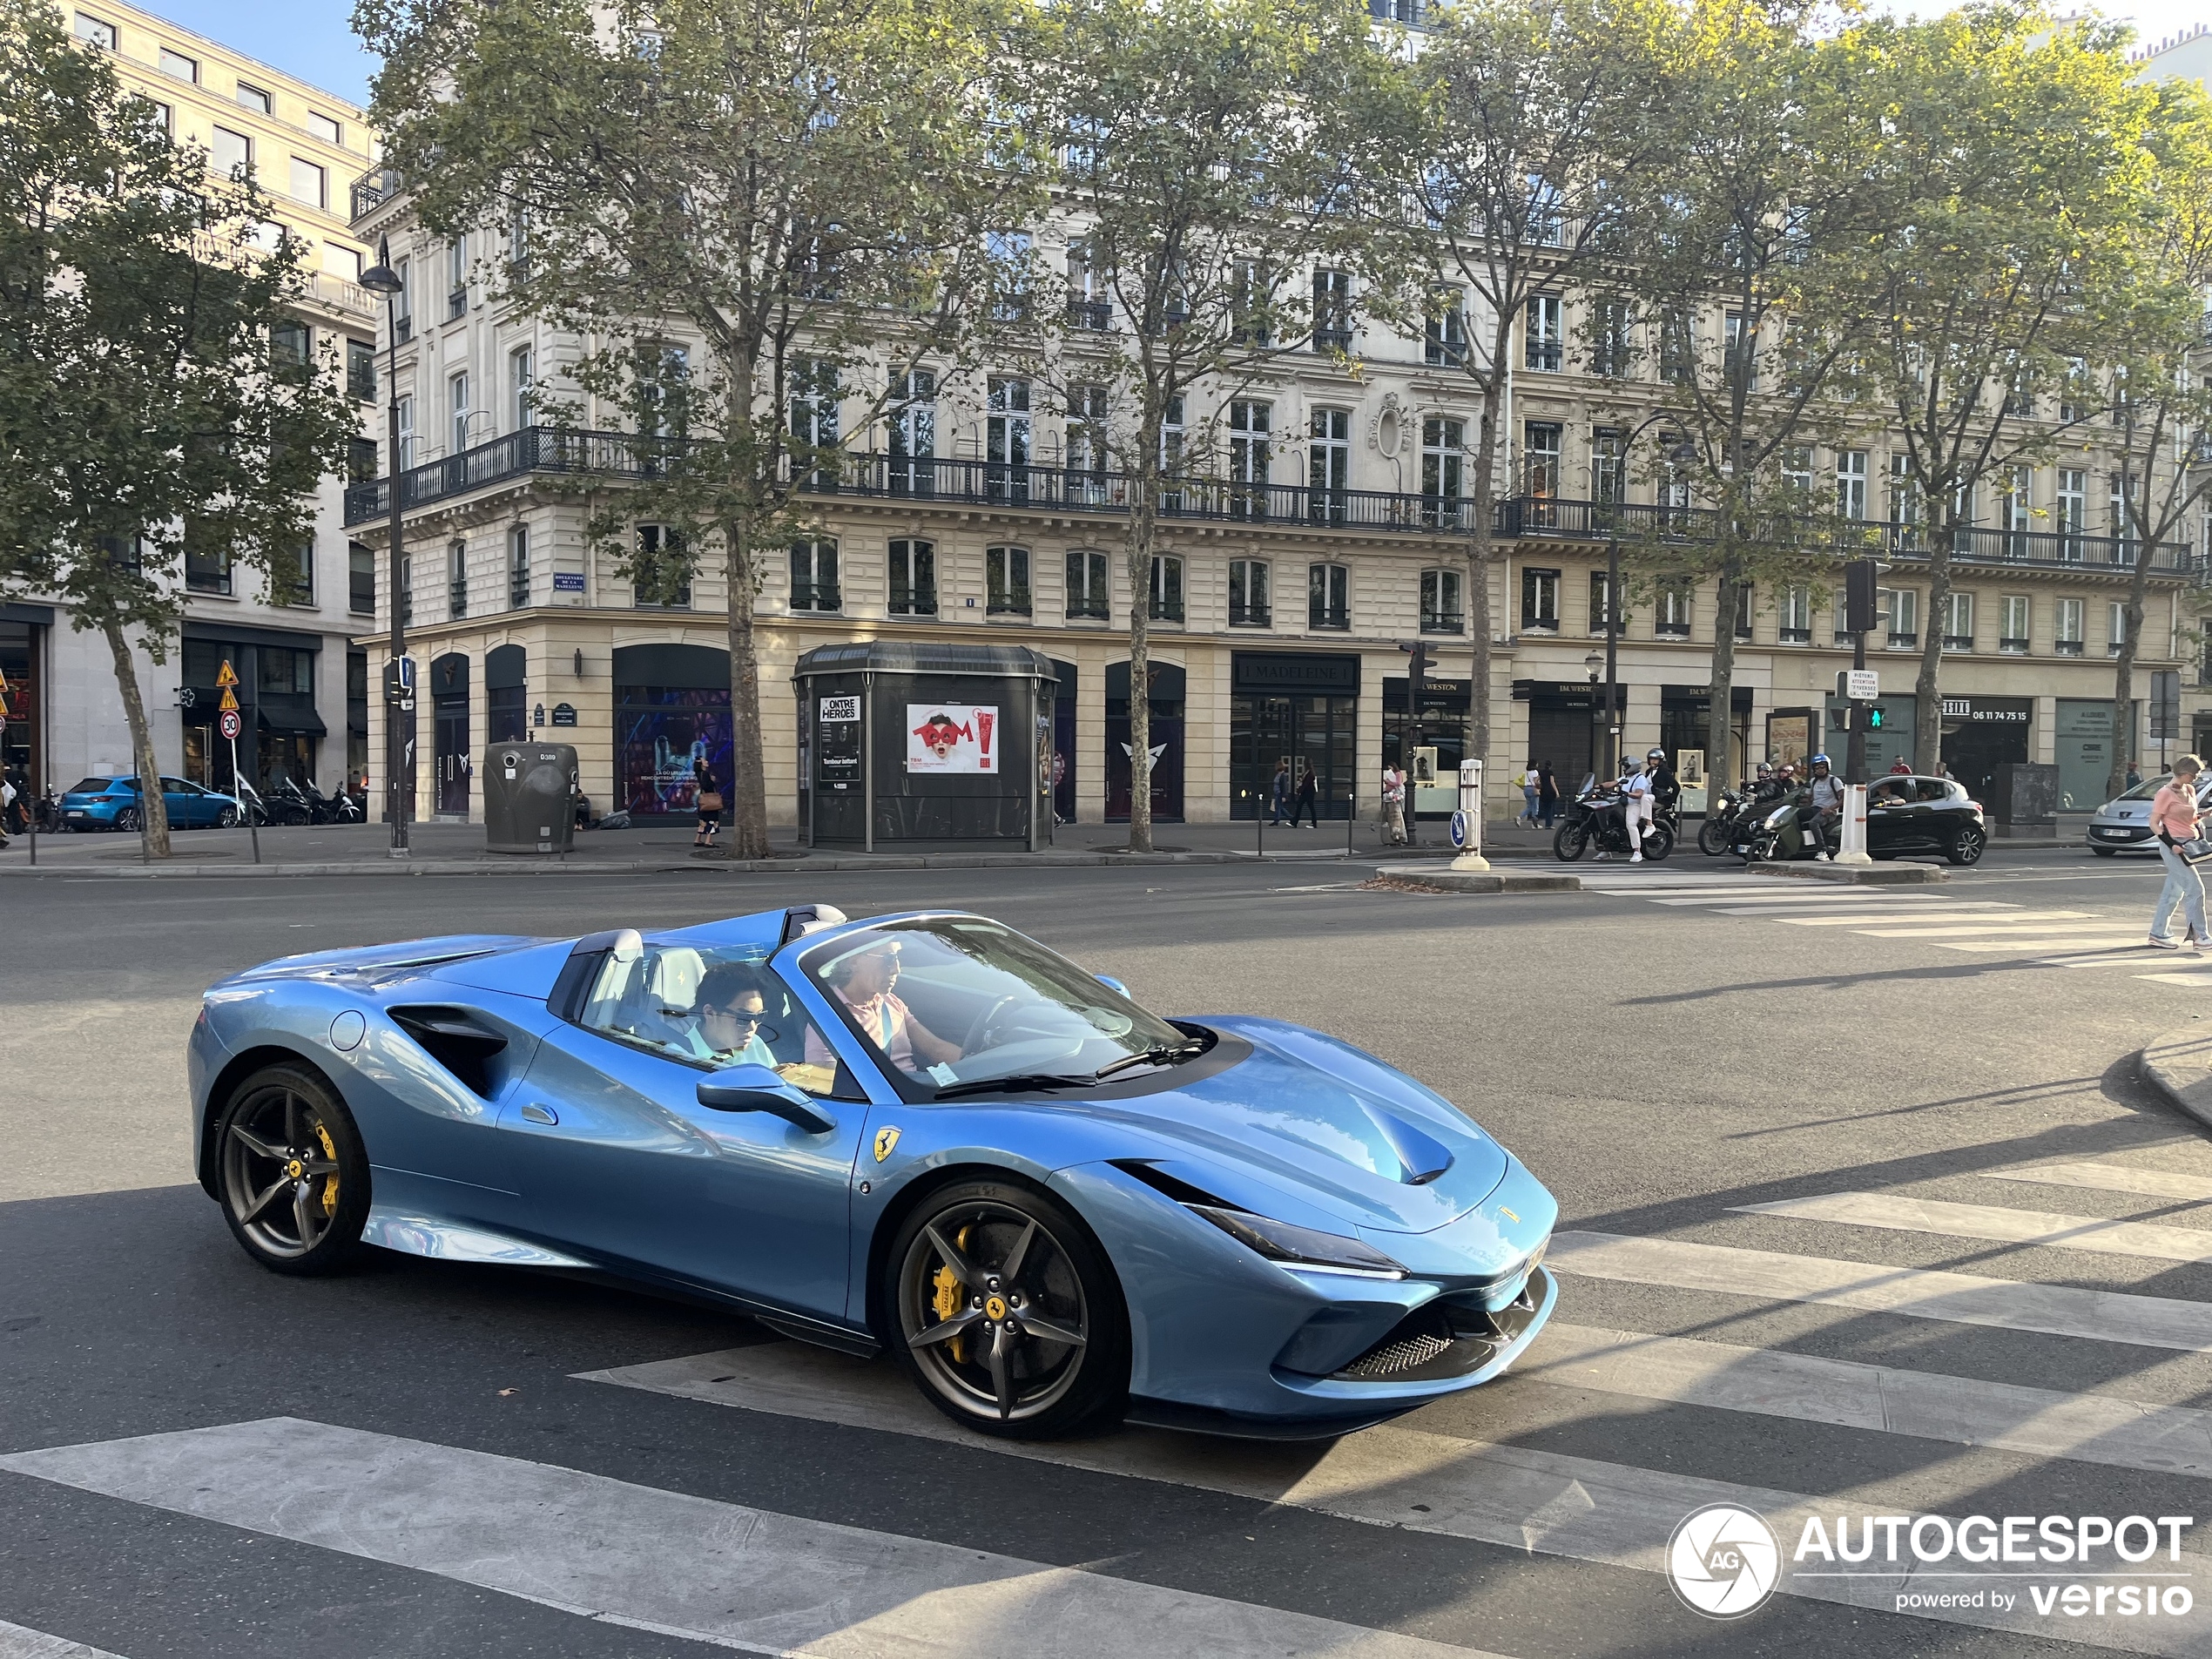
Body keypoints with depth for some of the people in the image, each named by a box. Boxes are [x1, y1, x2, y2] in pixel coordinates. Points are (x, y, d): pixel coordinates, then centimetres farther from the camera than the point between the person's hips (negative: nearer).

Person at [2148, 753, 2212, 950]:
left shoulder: (2190, 790, 12)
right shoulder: (2165, 793, -11)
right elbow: (2154, 824, -11)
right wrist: (2171, 844, -20)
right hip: (2173, 847, -8)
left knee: (2174, 892, 9)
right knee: (2195, 888, -11)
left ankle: (2157, 934, 15)